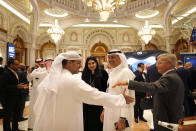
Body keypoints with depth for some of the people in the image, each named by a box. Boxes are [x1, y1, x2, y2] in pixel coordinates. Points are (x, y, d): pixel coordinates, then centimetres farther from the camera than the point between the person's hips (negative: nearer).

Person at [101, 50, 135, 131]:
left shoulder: (126, 72, -15)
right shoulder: (112, 73, 10)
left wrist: (123, 119, -20)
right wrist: (104, 110, 14)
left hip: (119, 113, -7)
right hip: (109, 112, 7)